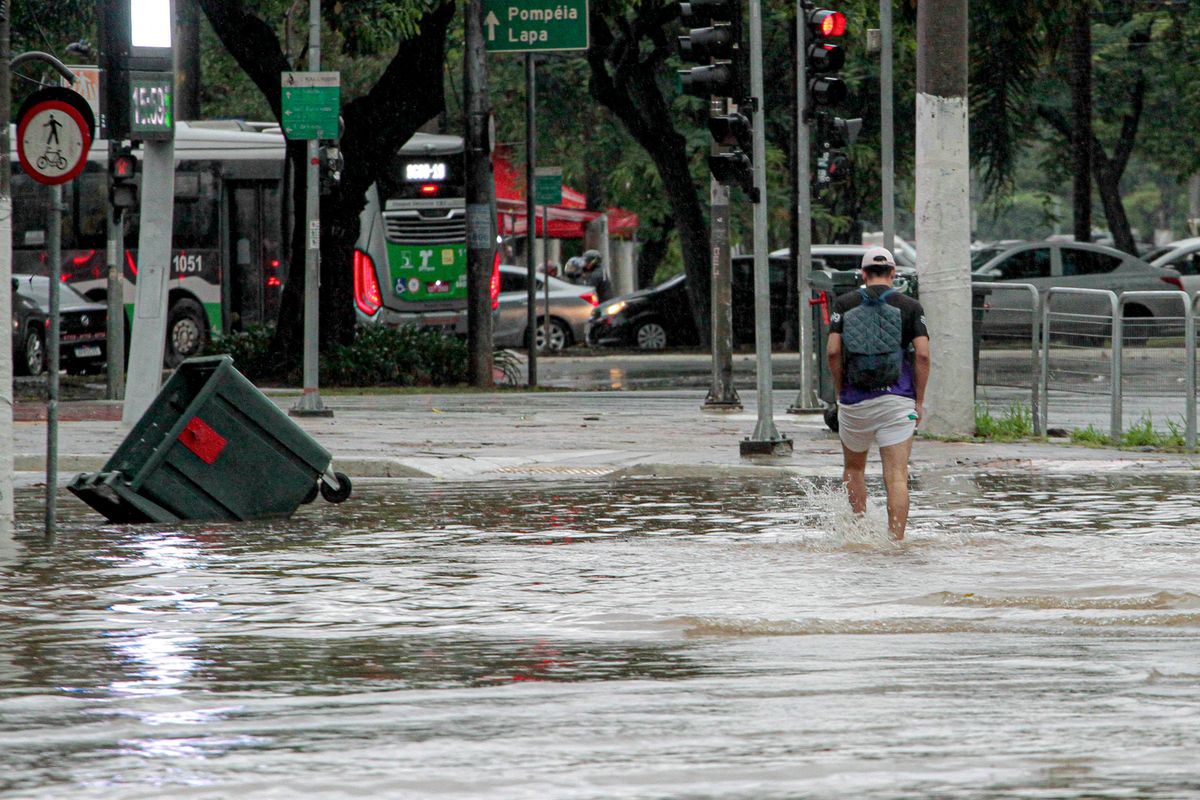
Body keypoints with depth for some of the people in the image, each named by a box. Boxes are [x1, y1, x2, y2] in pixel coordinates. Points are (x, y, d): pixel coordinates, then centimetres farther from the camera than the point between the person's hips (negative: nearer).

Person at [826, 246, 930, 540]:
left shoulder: (845, 304, 5)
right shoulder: (910, 307, 3)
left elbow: (833, 352, -3)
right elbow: (922, 354, -5)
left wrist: (840, 392, 8)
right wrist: (919, 400, 2)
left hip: (855, 400, 1)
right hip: (897, 399, -1)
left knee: (854, 468, 22)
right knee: (897, 476, -5)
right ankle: (896, 541, -14)